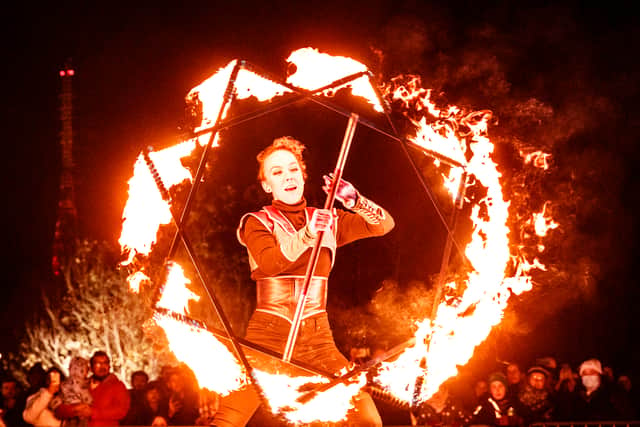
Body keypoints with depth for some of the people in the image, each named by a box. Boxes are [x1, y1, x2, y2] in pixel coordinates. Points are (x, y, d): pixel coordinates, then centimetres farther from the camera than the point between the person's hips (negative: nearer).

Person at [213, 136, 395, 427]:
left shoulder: (328, 221, 12)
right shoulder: (257, 223, 4)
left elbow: (384, 224, 3)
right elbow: (268, 262, -16)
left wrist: (354, 200, -15)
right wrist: (307, 235, -30)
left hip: (317, 337, 3)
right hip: (267, 335, -2)